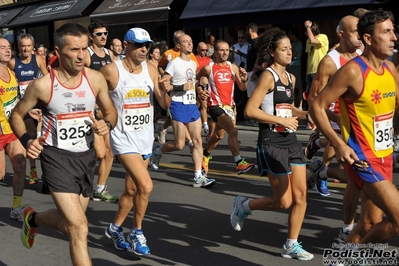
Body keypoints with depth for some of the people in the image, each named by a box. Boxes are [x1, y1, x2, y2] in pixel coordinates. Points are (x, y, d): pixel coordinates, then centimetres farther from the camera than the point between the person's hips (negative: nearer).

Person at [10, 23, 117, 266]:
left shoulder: (96, 79, -5)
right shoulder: (42, 85, -14)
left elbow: (111, 112, 9)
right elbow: (16, 115, 1)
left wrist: (107, 125, -14)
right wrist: (27, 140, -17)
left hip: (86, 156, 5)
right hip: (57, 157, -5)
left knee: (69, 223, 20)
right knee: (79, 227, -14)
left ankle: (33, 219, 52)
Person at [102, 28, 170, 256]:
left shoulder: (151, 70, 1)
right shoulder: (111, 70, -13)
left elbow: (165, 105, 1)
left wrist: (164, 90, -18)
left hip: (146, 138, 6)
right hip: (124, 137, -6)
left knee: (132, 190, 14)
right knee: (146, 186, -18)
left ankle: (115, 228, 35)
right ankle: (137, 232, 4)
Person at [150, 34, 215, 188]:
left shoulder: (193, 64, 14)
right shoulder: (174, 63, -8)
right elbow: (163, 85, -13)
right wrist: (181, 87, -21)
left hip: (192, 106, 7)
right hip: (179, 106, -7)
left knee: (198, 140, -1)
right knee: (179, 144, -5)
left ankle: (198, 177, 1)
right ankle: (157, 151, 23)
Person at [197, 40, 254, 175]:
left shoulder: (233, 67, 5)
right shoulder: (208, 68, -7)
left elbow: (242, 88, 8)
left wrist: (244, 79, -12)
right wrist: (201, 91, -11)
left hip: (230, 106, 7)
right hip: (216, 106, -7)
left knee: (219, 135, 22)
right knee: (233, 131, -24)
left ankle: (205, 156, 46)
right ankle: (239, 163, -24)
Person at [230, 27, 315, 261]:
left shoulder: (291, 78, 11)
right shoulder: (268, 76, -13)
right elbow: (250, 110, -20)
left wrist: (306, 114, 5)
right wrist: (282, 120, -19)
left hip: (291, 141, 8)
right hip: (271, 143, -8)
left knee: (301, 195, 5)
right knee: (284, 201, -3)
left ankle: (291, 245, 17)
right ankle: (244, 205, 23)